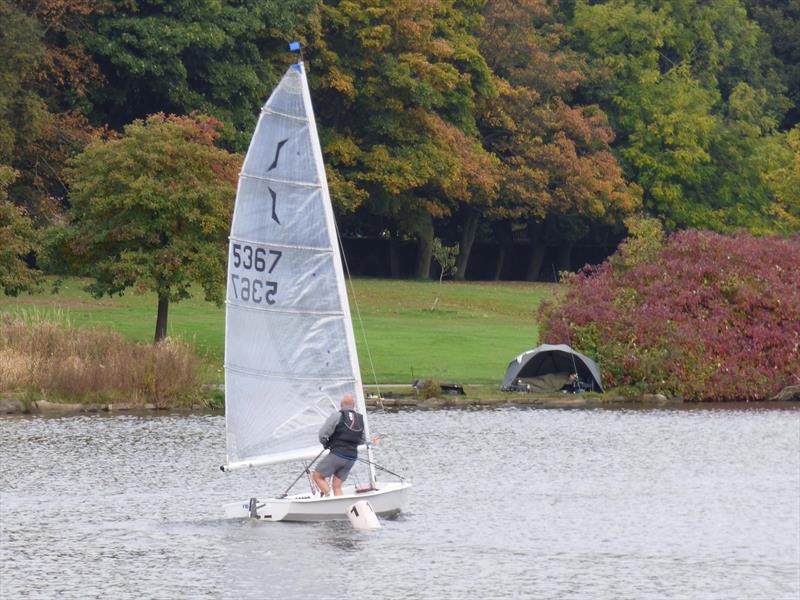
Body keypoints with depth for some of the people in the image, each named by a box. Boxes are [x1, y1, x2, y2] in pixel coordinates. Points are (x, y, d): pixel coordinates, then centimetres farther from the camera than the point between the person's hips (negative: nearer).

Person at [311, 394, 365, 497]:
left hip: (337, 454, -6)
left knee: (317, 476, 6)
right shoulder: (361, 419, 9)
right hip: (352, 458, 6)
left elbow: (323, 434, -9)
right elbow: (362, 440, 16)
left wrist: (325, 444, 11)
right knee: (337, 486, 9)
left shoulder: (337, 416, -7)